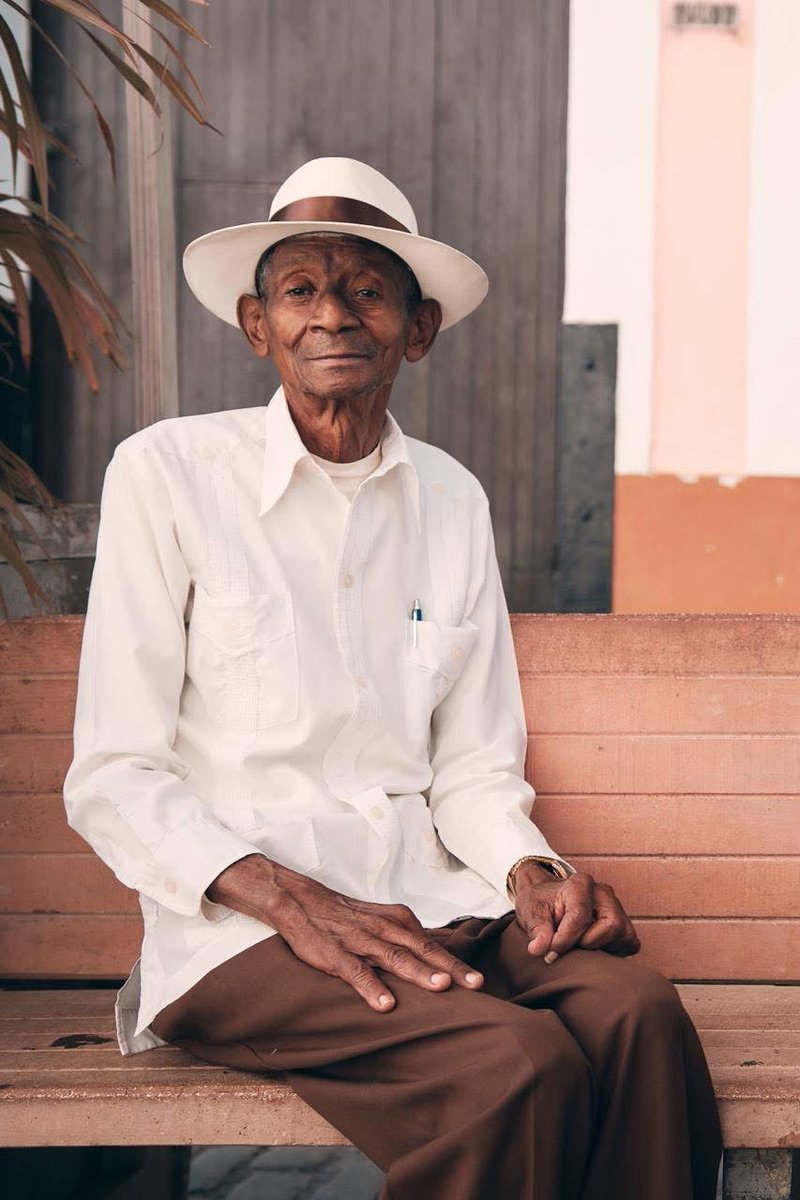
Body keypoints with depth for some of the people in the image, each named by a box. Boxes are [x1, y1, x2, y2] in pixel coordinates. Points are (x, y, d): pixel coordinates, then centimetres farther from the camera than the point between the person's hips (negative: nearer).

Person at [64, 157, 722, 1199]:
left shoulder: (453, 500, 12)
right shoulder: (165, 473, -2)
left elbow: (474, 766, 14)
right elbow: (112, 781, -4)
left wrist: (532, 872, -7)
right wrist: (293, 900, -17)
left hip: (427, 907, 4)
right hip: (237, 926, -4)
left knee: (637, 1012, -25)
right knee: (521, 1064, -29)